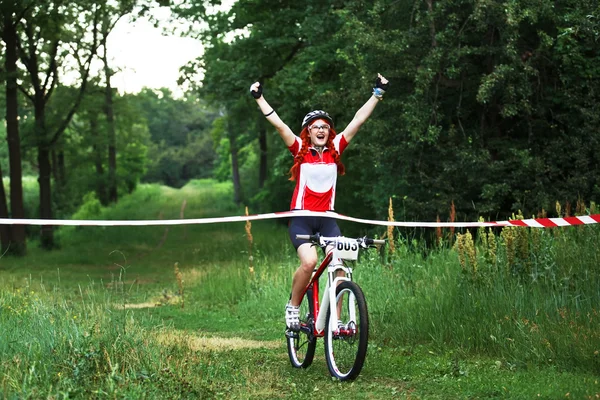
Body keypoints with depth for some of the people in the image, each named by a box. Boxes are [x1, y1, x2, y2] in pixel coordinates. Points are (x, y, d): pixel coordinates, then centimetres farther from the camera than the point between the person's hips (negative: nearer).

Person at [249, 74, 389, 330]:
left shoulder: (335, 149, 8)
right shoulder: (300, 149, 1)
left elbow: (358, 120, 7)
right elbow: (278, 124, -6)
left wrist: (378, 94, 7)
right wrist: (259, 98, -12)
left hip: (327, 218, 3)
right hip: (301, 218, -3)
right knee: (309, 261, -24)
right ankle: (293, 307, -2)